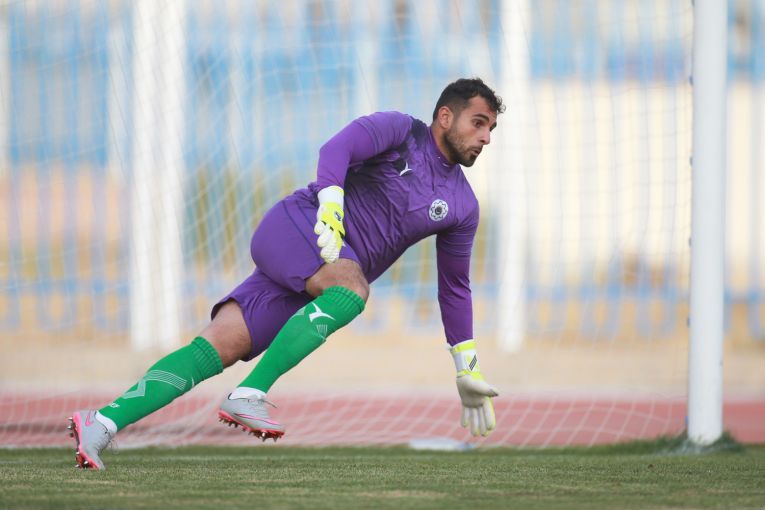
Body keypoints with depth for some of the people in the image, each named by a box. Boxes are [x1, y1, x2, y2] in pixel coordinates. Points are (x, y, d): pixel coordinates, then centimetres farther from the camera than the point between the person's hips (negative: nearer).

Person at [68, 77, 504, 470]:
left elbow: (455, 287, 23)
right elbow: (337, 150, -17)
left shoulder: (463, 207, 15)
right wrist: (330, 209, -33)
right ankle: (248, 396, -37)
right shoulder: (399, 131, -1)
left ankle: (102, 426, -23)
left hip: (318, 287, 5)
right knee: (351, 287, -36)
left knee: (219, 347, -13)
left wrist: (467, 372, 22)